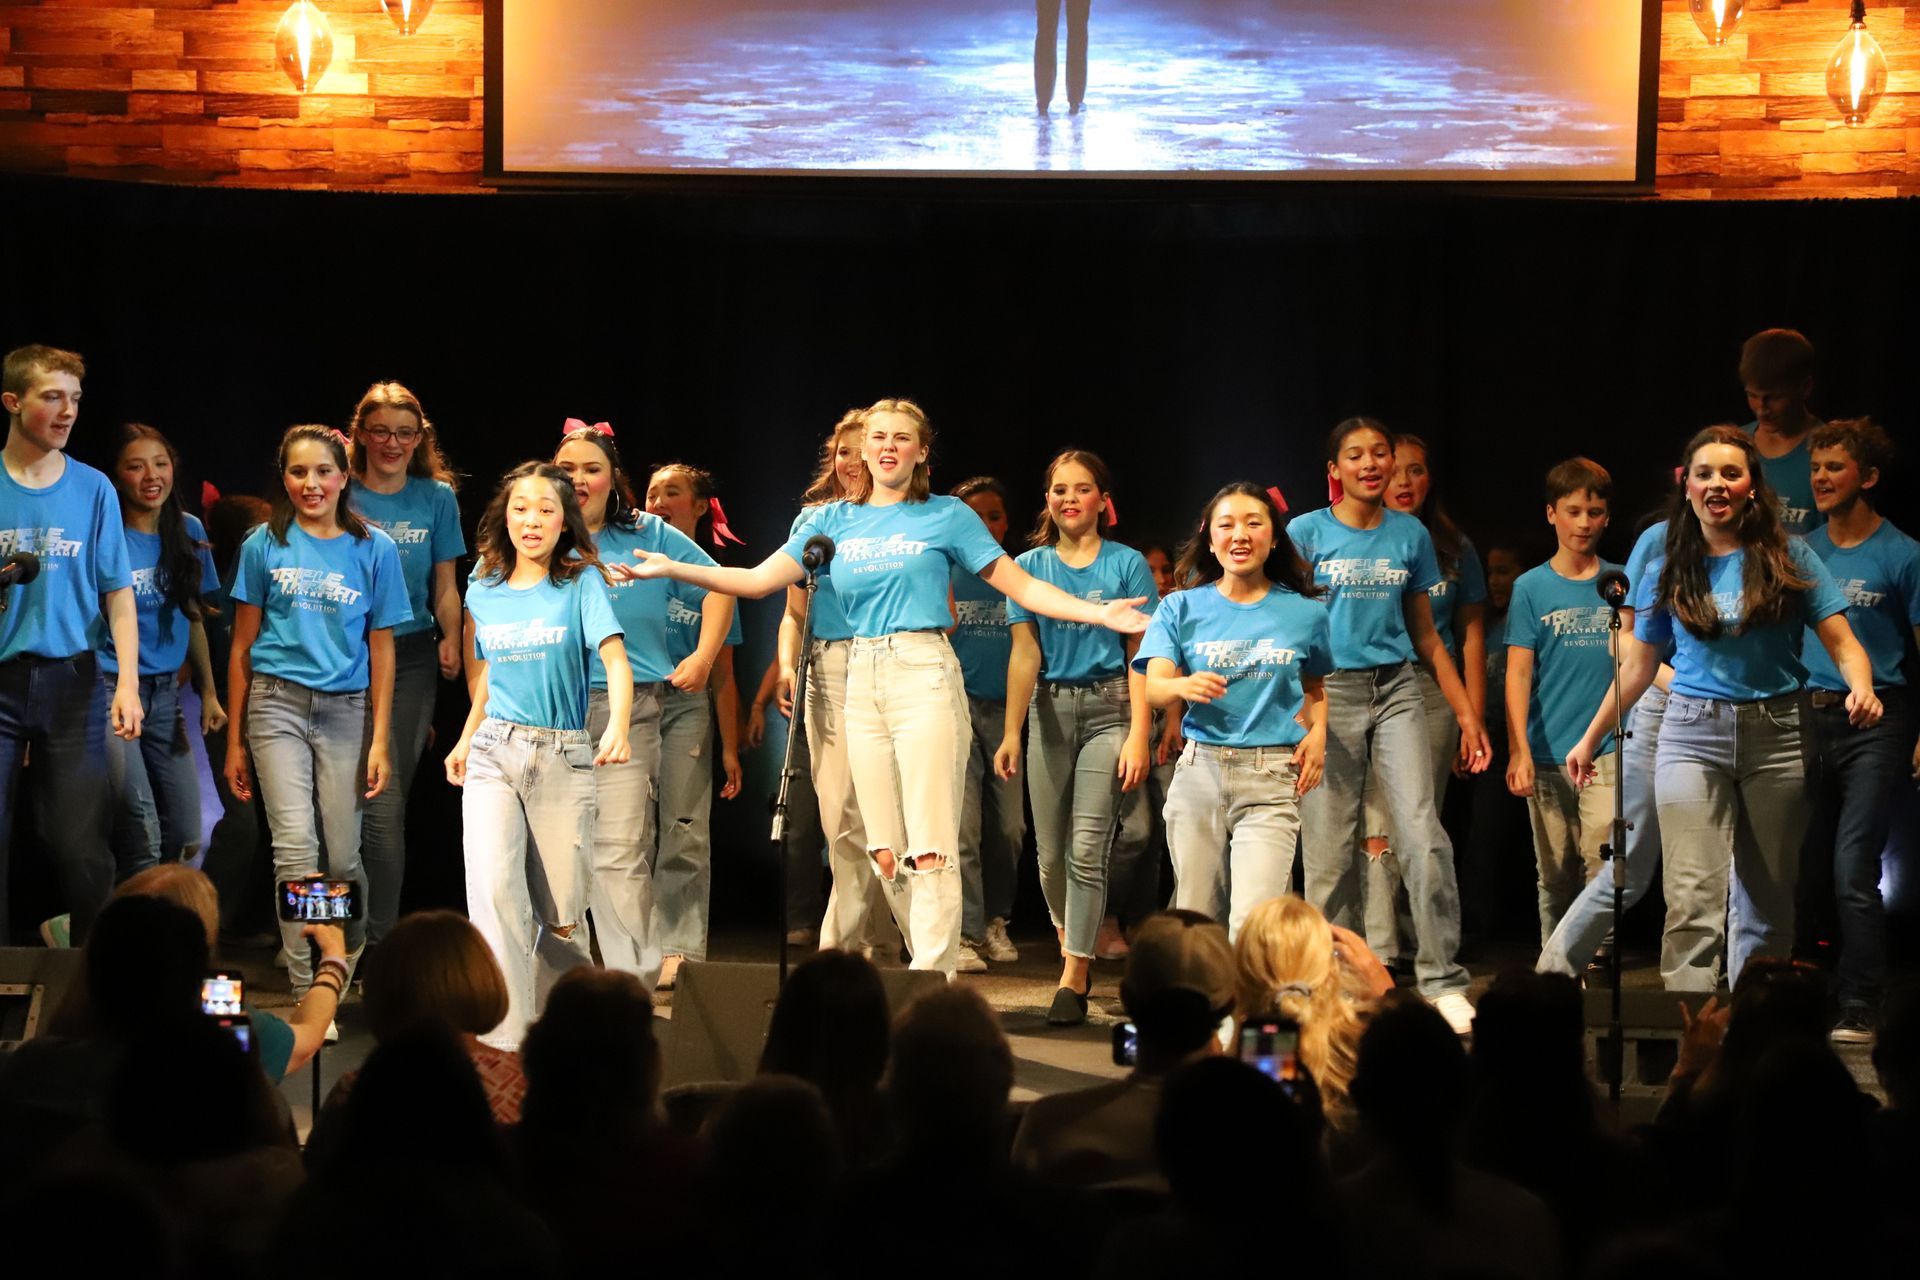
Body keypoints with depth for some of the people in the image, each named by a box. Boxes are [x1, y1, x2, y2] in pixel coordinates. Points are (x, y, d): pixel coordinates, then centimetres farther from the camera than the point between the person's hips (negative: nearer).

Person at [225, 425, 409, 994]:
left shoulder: (374, 549, 6)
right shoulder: (265, 545, 5)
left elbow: (381, 650, 8)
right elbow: (242, 646, 9)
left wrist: (380, 741, 3)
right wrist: (235, 741, 8)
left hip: (346, 710, 1)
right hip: (278, 705, -1)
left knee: (342, 856, 0)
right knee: (296, 847, -13)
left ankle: (350, 961, 29)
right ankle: (307, 993, -11)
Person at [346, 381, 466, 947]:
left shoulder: (436, 497, 9)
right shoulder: (341, 496, 2)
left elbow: (444, 586, 13)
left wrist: (451, 640, -2)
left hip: (413, 656, 2)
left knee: (390, 799, 2)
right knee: (381, 800, -8)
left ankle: (379, 936, 7)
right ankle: (382, 937, 2)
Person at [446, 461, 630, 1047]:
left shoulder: (581, 582, -1)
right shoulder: (484, 591, 10)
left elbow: (615, 657, -14)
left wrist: (618, 725, -30)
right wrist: (467, 738, 16)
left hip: (563, 758, -2)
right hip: (493, 756, 2)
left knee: (561, 913, 1)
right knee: (495, 889, -17)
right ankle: (506, 1041, -18)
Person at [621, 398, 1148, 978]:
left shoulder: (947, 515, 5)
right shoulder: (835, 519, 14)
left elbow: (1021, 586, 5)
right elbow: (758, 580, 12)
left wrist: (1100, 613, -6)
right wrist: (669, 568, 4)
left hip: (924, 674, -4)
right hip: (861, 680, 4)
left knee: (931, 845, -10)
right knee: (885, 850, 3)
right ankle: (934, 971, 11)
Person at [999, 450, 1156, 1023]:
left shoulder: (1126, 564, 2)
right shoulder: (1030, 566, 9)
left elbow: (1140, 656, -2)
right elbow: (1025, 654, 4)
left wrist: (1138, 734, -11)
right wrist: (1011, 732, -5)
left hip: (1108, 708, -3)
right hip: (1051, 710, 3)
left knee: (1087, 848, -12)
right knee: (1050, 853, 5)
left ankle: (1074, 978, -10)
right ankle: (1070, 945, 30)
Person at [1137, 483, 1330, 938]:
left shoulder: (1304, 612, 8)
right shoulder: (1182, 608, 6)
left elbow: (1315, 686, 23)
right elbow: (1153, 686, -5)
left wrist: (1318, 731, 3)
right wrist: (1185, 686, -27)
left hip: (1271, 779, -1)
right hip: (1199, 769, 1)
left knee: (1253, 924, -17)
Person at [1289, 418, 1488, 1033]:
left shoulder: (1411, 534, 10)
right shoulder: (1307, 533, 3)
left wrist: (1466, 712, 14)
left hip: (1397, 688, 2)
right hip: (1328, 692, -2)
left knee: (1423, 833, -12)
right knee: (1329, 849, 0)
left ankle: (1443, 981, -9)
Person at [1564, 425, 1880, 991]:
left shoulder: (1788, 557, 4)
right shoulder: (1668, 570, 9)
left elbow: (1843, 643, -1)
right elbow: (1637, 667, 17)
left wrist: (1861, 688, -22)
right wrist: (1590, 739, 19)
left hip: (1774, 736, 0)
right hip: (1692, 737, 0)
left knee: (1765, 901, 5)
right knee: (1693, 901, -13)